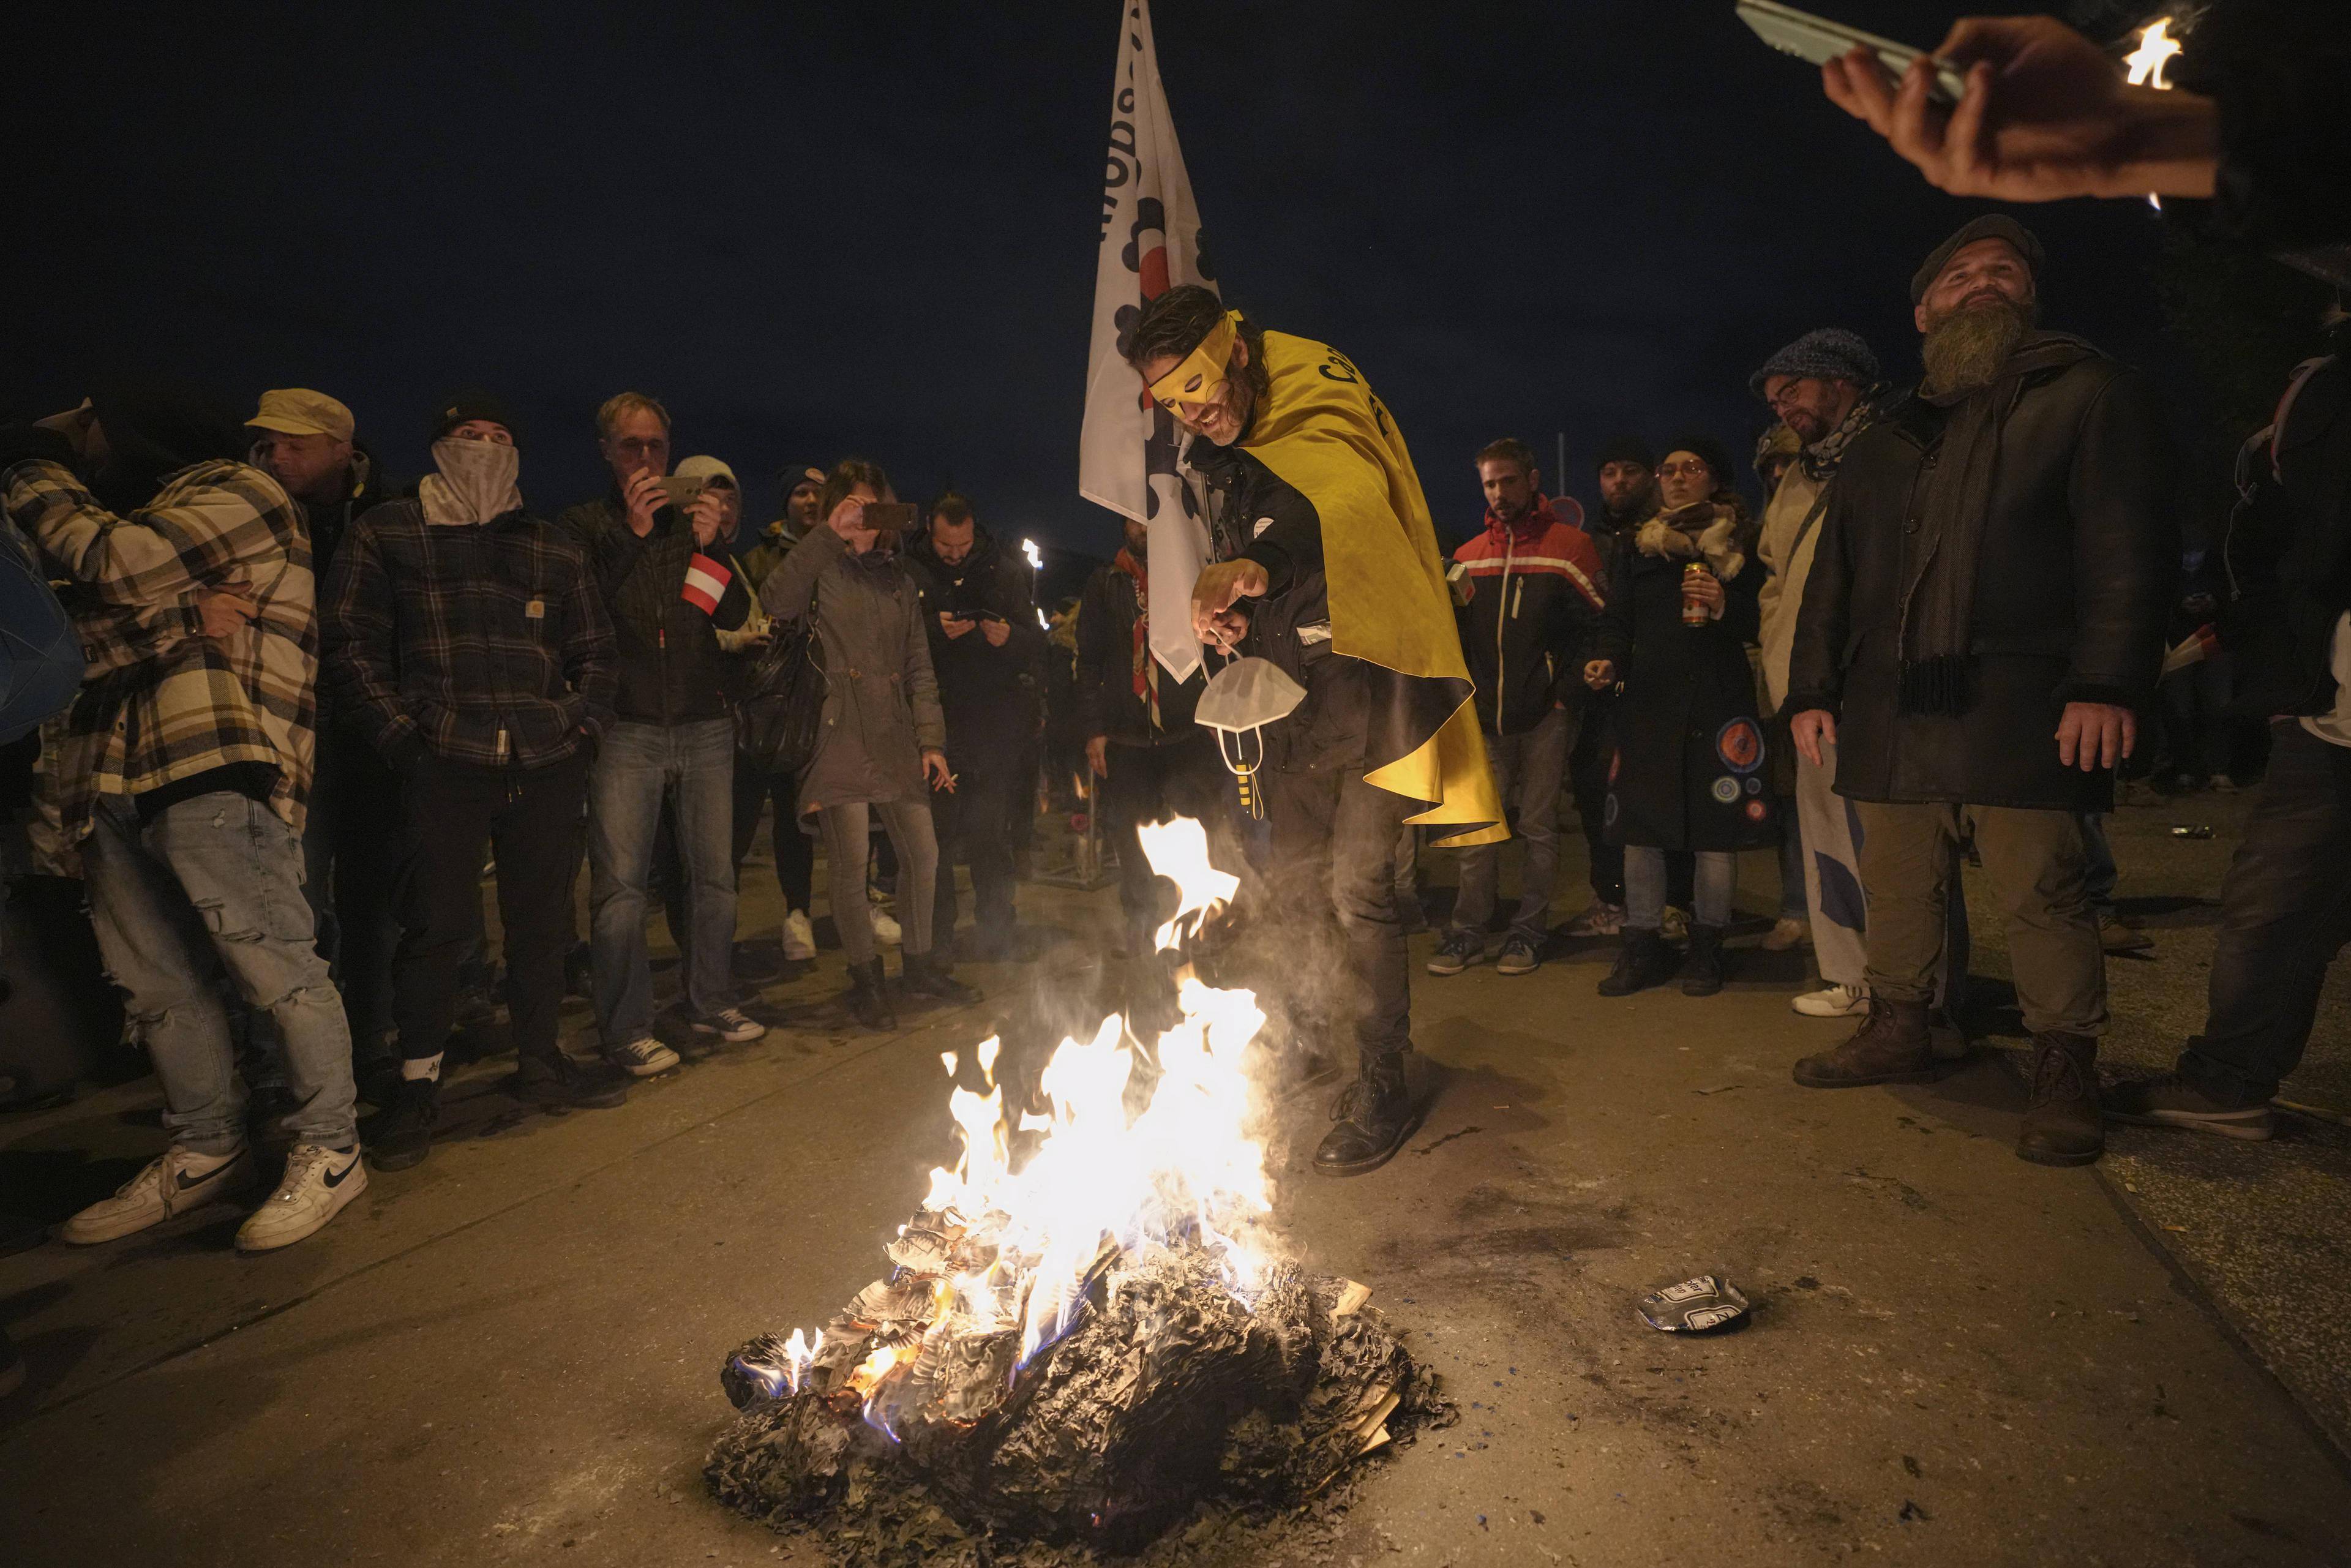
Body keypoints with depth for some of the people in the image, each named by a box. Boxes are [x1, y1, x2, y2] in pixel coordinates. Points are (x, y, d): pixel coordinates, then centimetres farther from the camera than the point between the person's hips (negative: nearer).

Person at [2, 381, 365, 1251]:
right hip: (116, 778, 9)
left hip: (212, 768, -9)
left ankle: (329, 1151, -2)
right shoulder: (137, 510, 28)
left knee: (273, 965, -9)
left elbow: (116, 564, -10)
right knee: (156, 982, 10)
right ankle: (205, 1153, 20)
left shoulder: (240, 492, 3)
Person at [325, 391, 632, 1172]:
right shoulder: (387, 533, 9)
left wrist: (585, 725, 6)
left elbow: (594, 650, 19)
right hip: (443, 764, -3)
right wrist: (401, 732, -7)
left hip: (546, 764, 3)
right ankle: (417, 1082, 13)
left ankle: (539, 1061, 23)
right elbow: (351, 643, 2)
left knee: (542, 918, 9)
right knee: (437, 923, -1)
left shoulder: (555, 549, 17)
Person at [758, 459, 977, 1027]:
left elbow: (919, 667, 15)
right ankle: (865, 978, 12)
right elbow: (775, 602, -21)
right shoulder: (819, 570, 3)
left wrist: (931, 739, 6)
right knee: (850, 863, -6)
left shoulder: (897, 577, 18)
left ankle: (918, 963, 24)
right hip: (840, 736, -5)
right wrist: (828, 536, -21)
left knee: (922, 854, 5)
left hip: (895, 738, 5)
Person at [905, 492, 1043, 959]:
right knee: (934, 830, 3)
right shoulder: (909, 572, 5)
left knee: (991, 832, 3)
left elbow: (1036, 639, 9)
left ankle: (995, 931, 14)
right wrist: (935, 629, -15)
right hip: (934, 722, 0)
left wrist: (1010, 637, -12)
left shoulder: (1006, 570, 9)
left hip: (994, 723, 1)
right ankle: (934, 934, 15)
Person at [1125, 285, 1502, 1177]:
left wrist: (1258, 564, -56)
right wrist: (1226, 611, 1)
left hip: (1364, 679, -8)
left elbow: (1340, 496, -37)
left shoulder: (1326, 412, -13)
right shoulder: (1216, 456, 12)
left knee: (1357, 885, -11)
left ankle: (1384, 1087, 3)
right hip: (1289, 694, 8)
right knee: (1296, 885, 12)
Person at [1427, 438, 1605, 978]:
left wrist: (1570, 694, -8)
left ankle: (1529, 930, 14)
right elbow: (1454, 636, 18)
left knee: (1538, 827, 4)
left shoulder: (1570, 546, 1)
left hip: (1545, 715, -3)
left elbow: (1600, 626, -1)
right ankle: (1468, 931, 11)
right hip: (1486, 716, 3)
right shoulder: (1470, 556, 13)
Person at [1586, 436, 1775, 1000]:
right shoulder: (1638, 548, 15)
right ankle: (1643, 946, 12)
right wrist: (1608, 660, -6)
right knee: (1638, 824, 1)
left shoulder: (1742, 546, 7)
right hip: (1648, 701, 2)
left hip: (1719, 703, -2)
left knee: (1717, 825, 0)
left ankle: (1707, 947, 14)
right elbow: (1618, 620, 14)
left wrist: (1725, 606, -15)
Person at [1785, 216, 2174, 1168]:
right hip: (1889, 708, 5)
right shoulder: (1884, 443, 23)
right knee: (1896, 886, 8)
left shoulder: (2085, 393, 9)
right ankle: (1896, 1032, 21)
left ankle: (2064, 1070, 9)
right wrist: (1811, 688, 9)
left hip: (2020, 706, -4)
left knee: (2040, 894, -3)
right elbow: (1832, 577, 20)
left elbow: (2127, 543, -3)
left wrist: (2107, 682, -15)